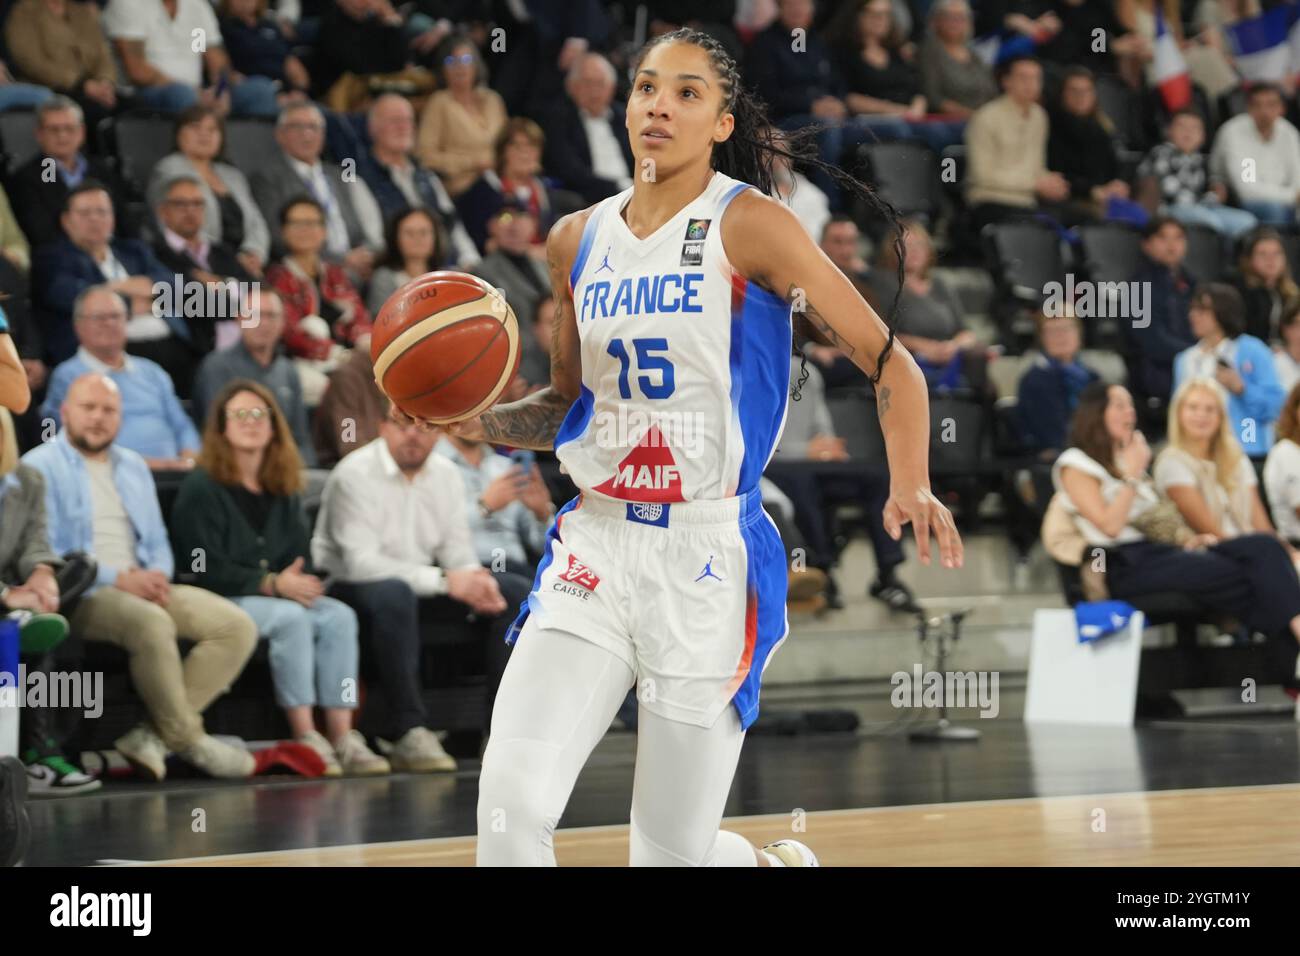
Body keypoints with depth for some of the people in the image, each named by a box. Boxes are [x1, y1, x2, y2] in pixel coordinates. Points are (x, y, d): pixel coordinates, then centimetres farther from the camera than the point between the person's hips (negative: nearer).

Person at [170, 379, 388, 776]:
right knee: (290, 618, -33)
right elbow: (208, 570, -12)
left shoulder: (284, 491, 17)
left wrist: (302, 582, -10)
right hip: (220, 602, -6)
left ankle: (343, 736, -27)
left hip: (281, 594, 6)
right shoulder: (202, 488, -5)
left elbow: (302, 555, 15)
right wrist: (273, 584, -20)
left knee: (339, 615, -21)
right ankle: (306, 738, -33)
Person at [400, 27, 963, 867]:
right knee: (510, 798, -15)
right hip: (596, 546, 4)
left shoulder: (749, 225, -6)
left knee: (673, 855, 3)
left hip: (710, 557, -4)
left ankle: (781, 865, 37)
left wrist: (910, 489, -20)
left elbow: (890, 363, -4)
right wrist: (476, 423, 2)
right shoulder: (580, 239, 9)